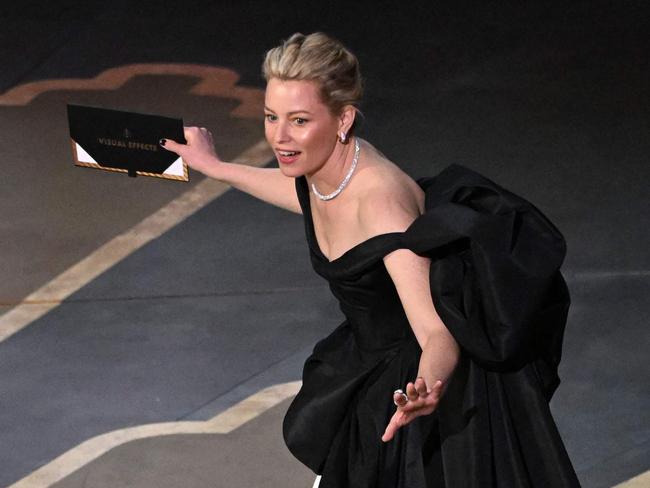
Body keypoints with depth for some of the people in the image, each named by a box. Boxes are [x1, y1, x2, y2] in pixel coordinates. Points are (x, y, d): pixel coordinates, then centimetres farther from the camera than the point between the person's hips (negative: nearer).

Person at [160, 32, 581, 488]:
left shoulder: (381, 198, -34)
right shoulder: (319, 168, -9)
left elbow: (439, 335, -40)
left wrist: (426, 390, -63)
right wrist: (215, 166, 33)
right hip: (369, 374, 8)